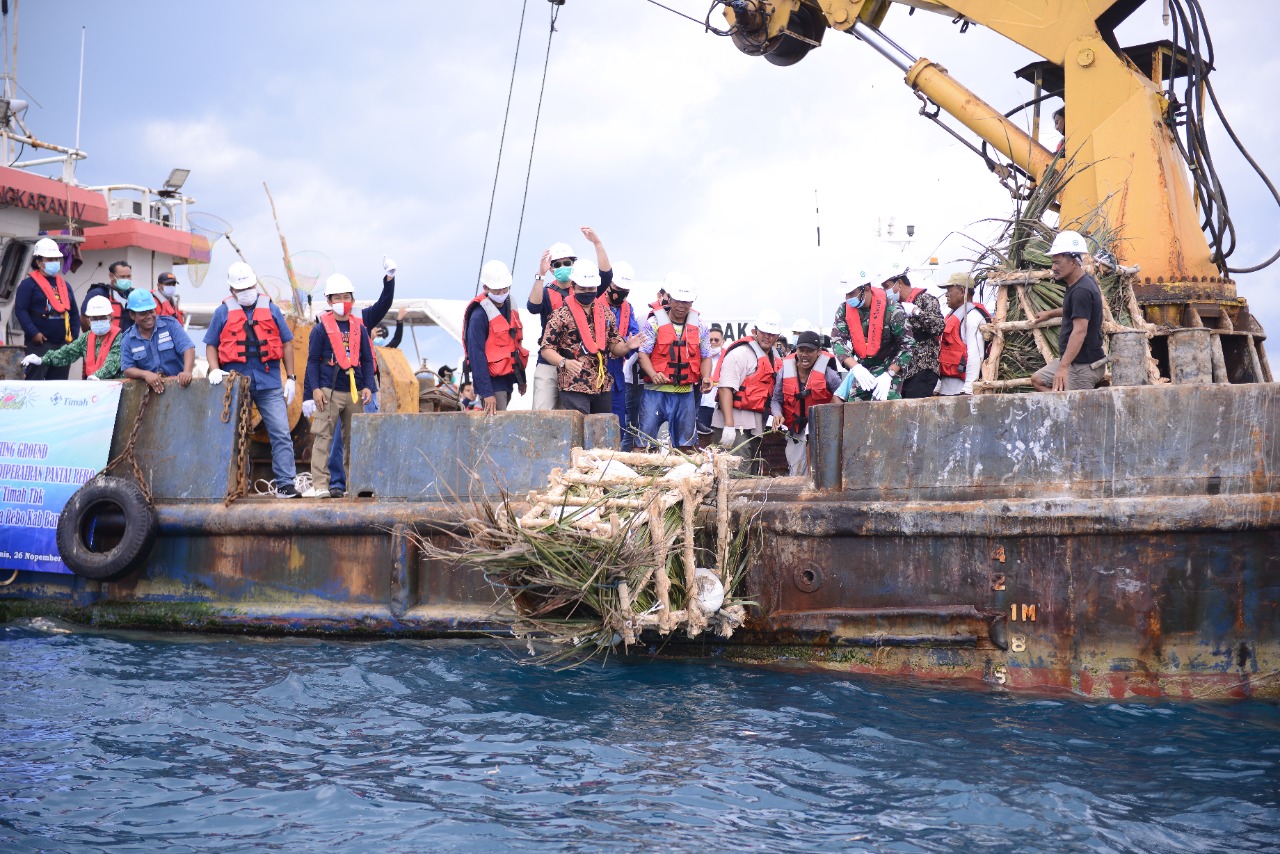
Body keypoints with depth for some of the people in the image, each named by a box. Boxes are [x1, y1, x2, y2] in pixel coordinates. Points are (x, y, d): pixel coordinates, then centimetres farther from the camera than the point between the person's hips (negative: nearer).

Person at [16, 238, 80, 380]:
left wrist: (74, 336, 9)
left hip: (63, 344, 6)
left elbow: (74, 313, 20)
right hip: (39, 342, -6)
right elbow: (20, 310, -10)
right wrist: (33, 333, -18)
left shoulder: (64, 285, 17)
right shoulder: (28, 284, -3)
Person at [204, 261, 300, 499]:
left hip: (269, 383, 0)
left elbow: (286, 343, 12)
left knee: (281, 433, -6)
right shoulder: (223, 312, 8)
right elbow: (210, 345, 11)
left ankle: (285, 483, -5)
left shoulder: (271, 309, 9)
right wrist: (215, 370, -7)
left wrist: (291, 377, 7)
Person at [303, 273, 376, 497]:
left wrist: (368, 386, 2)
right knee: (322, 437, -7)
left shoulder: (359, 328, 10)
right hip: (328, 390, -4)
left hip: (354, 391, 4)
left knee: (354, 438, 8)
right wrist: (315, 388, -8)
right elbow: (312, 360, 0)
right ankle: (320, 485, -7)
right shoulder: (321, 328, 1)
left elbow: (367, 359, 12)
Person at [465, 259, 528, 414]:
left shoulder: (509, 307, 10)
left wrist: (521, 379, 19)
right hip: (491, 382, -8)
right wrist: (486, 393, -23)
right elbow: (476, 356, -18)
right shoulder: (479, 315, -15)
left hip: (507, 379, 8)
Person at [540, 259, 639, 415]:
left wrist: (627, 346, -6)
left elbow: (614, 347, 16)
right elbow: (546, 349, -8)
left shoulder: (605, 312, 13)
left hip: (603, 386, 6)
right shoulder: (561, 314, -4)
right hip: (574, 387, -6)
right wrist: (564, 362, -25)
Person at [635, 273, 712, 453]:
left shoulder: (699, 326, 9)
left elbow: (705, 356, 14)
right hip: (656, 391, -3)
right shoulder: (654, 323, -2)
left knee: (686, 444, 8)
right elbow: (643, 353, -6)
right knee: (645, 441, -7)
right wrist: (653, 374, -24)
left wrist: (706, 377, -6)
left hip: (686, 392, 4)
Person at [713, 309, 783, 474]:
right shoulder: (741, 353, -12)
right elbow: (725, 388, -20)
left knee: (753, 473, 14)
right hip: (737, 422, -9)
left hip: (756, 425, 9)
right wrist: (729, 425, -27)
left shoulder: (774, 358, 15)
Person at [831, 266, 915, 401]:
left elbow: (908, 345, -14)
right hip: (861, 370, 5)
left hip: (889, 369, -5)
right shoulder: (844, 310, -5)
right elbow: (837, 342, -11)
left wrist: (888, 375, -24)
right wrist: (855, 367, -29)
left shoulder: (891, 310, -18)